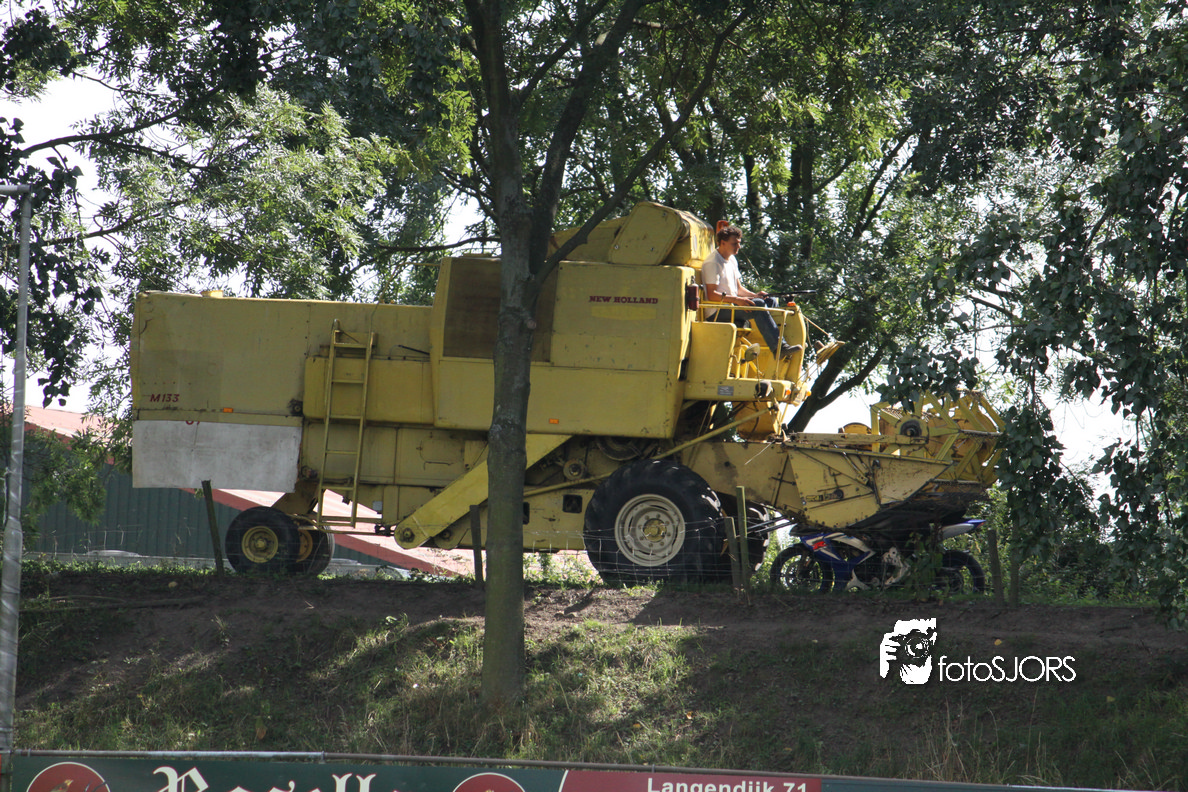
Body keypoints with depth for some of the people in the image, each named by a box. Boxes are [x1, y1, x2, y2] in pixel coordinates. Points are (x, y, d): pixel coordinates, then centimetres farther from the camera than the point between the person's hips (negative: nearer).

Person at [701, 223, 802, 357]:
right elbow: (711, 295, -19)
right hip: (717, 313, -10)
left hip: (732, 306, 10)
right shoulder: (712, 263, -12)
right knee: (758, 305, -27)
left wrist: (755, 295, 1)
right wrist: (736, 300, -27)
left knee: (771, 301, 0)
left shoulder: (732, 260, 18)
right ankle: (779, 348, -34)